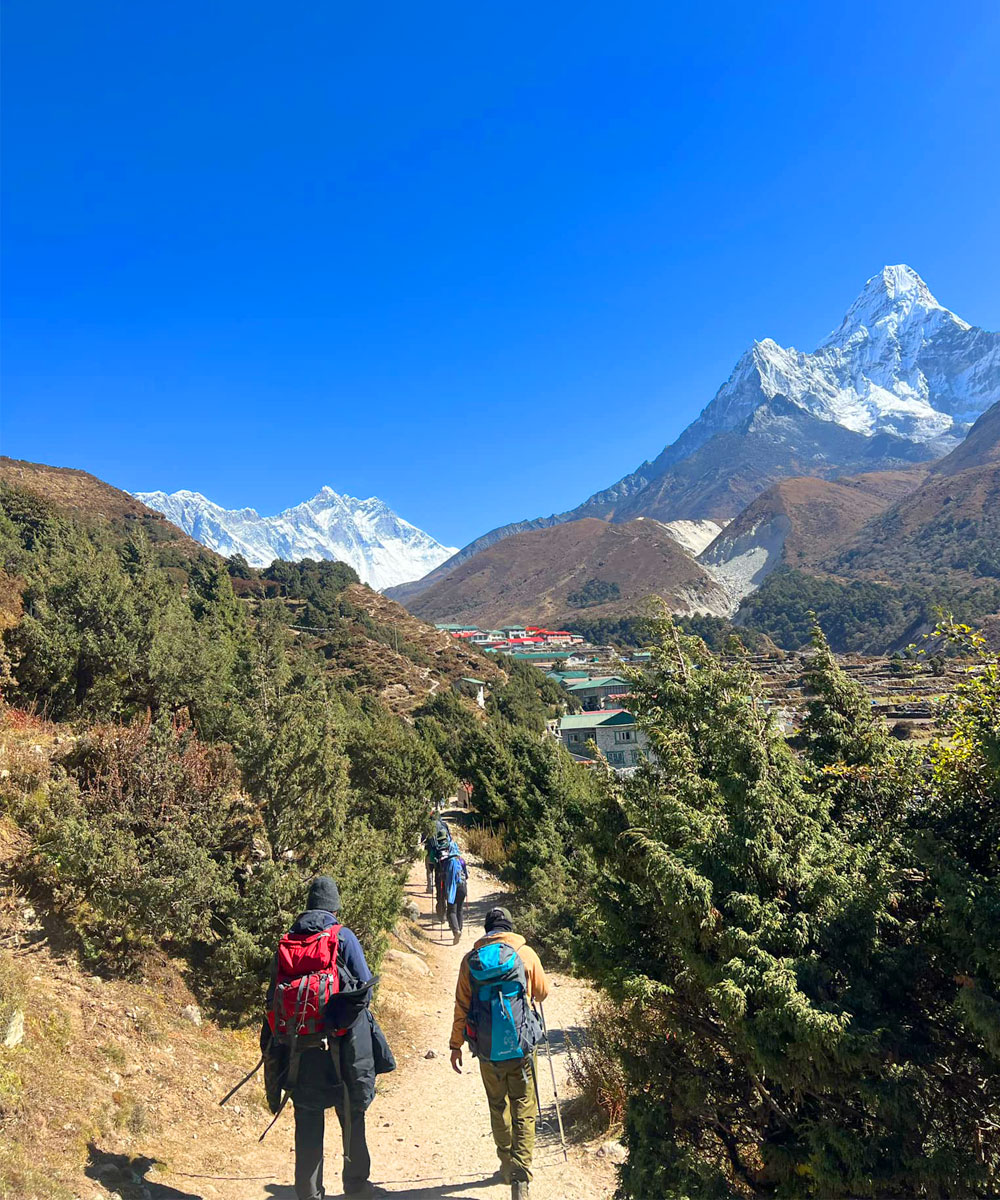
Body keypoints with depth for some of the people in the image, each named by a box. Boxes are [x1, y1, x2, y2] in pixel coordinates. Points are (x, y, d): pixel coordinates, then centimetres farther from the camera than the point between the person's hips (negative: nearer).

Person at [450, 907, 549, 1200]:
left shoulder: (471, 958, -1)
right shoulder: (525, 953, -5)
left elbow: (461, 1006, 1)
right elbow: (542, 992, 8)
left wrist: (456, 1045, 8)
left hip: (487, 1047, 2)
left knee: (498, 1107, 20)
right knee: (524, 1111, 6)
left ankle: (507, 1165, 31)